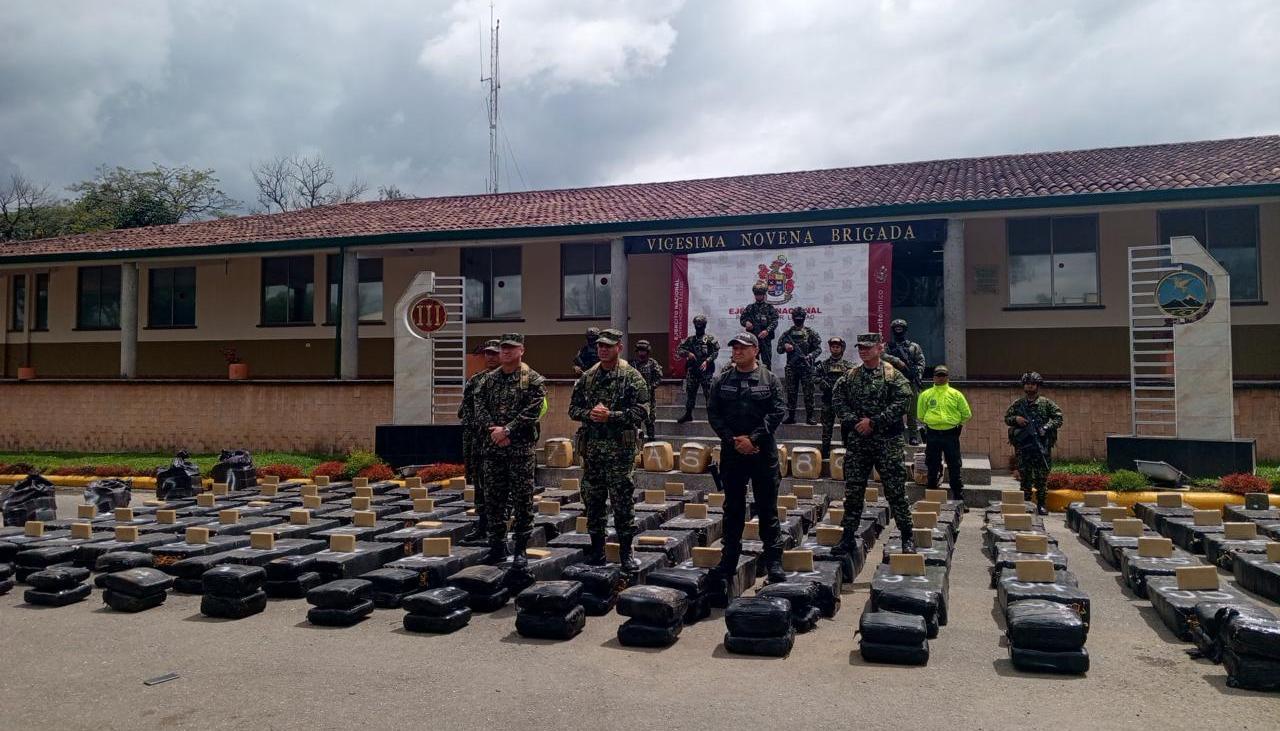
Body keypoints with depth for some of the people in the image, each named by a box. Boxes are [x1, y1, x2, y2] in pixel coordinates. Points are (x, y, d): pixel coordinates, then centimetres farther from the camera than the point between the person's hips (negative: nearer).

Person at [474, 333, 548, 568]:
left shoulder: (533, 380, -2)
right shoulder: (488, 380, 12)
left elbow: (532, 412, -12)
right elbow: (479, 408, 5)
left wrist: (507, 430, -15)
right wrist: (492, 429, -11)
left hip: (521, 447, -5)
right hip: (493, 447, 5)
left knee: (522, 500, -1)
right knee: (493, 498, 8)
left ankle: (521, 550, 7)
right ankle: (497, 545, 19)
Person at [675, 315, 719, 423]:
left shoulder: (710, 339, 2)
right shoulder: (689, 340, 12)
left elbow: (716, 352, -6)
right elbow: (679, 351, 8)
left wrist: (707, 361, -18)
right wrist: (688, 353, -10)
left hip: (706, 370, -4)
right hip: (692, 370, 4)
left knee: (709, 393, -4)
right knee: (690, 392, 8)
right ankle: (688, 414, 17)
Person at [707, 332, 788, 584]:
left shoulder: (769, 380, 1)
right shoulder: (722, 380, 7)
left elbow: (776, 413, -6)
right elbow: (713, 413, 3)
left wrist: (753, 438, -15)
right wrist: (732, 440, -9)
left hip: (763, 452, -2)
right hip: (731, 451, 2)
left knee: (767, 509, 2)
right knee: (733, 508, 10)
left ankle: (774, 562, 9)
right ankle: (729, 560, 19)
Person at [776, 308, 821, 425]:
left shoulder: (811, 333, 3)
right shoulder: (787, 334, 9)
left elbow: (818, 349, 1)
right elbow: (779, 349, 11)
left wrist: (810, 356, -15)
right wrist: (785, 347, -10)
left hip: (806, 367, -2)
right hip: (791, 367, 2)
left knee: (808, 392, -2)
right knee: (791, 392, 4)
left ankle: (810, 416, 3)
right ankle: (791, 416, 10)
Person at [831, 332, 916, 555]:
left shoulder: (893, 375, -2)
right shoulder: (850, 376, 10)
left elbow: (902, 402, -12)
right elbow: (837, 399, 6)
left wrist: (874, 422, -15)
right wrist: (853, 421, -9)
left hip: (887, 441, -4)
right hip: (857, 441, 4)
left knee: (895, 491, -1)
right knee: (853, 491, 7)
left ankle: (907, 538, 11)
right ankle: (848, 537, 16)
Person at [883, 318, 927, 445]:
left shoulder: (914, 347, 12)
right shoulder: (888, 346, 11)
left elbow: (921, 363, 6)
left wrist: (916, 375, -9)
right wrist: (897, 360, -17)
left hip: (910, 383, 0)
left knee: (912, 411, -2)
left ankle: (913, 436, 4)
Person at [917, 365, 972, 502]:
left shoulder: (956, 394, 6)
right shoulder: (925, 395, 6)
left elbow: (966, 414, 10)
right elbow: (920, 415, 13)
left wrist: (956, 423, 9)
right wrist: (929, 423, 8)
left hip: (951, 434, -1)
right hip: (932, 435, 1)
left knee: (955, 467, 0)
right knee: (933, 467, 8)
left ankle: (958, 498, 6)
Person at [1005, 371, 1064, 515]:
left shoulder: (1046, 403, 5)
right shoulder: (1018, 404, 9)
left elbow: (1058, 418, 2)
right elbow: (1006, 417, 14)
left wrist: (1046, 428, -12)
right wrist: (1015, 419, -7)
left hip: (1042, 446, -1)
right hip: (1023, 445, 1)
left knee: (1042, 476, 1)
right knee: (1025, 475, 4)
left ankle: (1041, 504, 8)